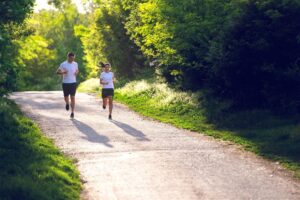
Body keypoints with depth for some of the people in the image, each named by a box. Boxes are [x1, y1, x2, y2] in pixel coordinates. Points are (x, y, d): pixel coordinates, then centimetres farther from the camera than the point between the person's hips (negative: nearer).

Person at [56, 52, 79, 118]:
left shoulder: (75, 64, 4)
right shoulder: (63, 64, -5)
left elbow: (77, 70, 21)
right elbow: (57, 72, -1)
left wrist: (76, 72, -3)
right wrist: (62, 72, -21)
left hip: (73, 83, 1)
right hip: (65, 83, -1)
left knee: (72, 97, -6)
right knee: (66, 97, 7)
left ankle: (72, 112, -4)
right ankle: (67, 104, 43)